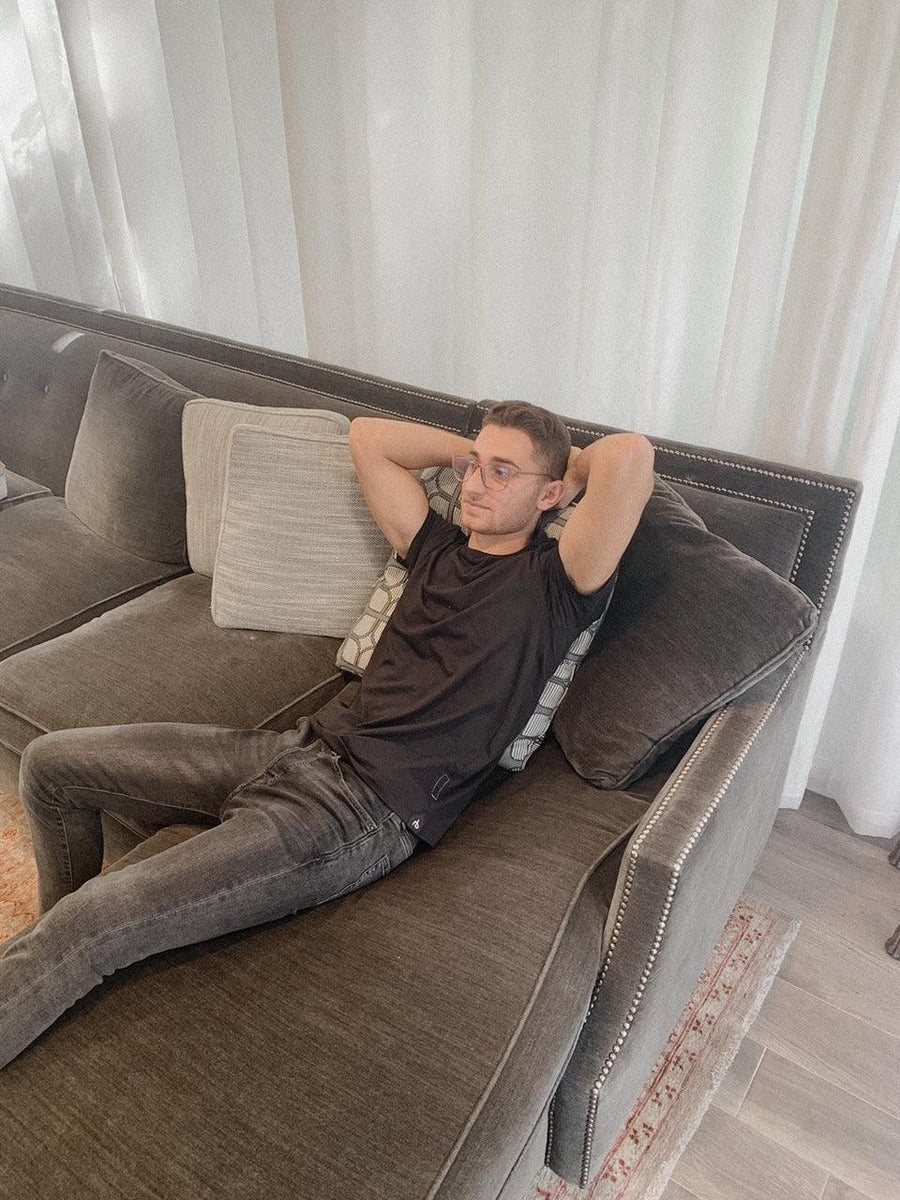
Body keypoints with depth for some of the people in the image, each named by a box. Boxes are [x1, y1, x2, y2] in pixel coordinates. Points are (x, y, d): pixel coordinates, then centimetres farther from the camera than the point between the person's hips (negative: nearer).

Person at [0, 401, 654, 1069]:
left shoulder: (553, 583, -5)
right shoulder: (439, 547, 15)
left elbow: (631, 456, -20)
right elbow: (366, 435, 22)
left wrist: (574, 463, 1)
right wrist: (472, 452, 18)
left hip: (369, 812, -8)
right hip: (310, 745, 8)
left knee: (91, 926, -18)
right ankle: (61, 946, 33)